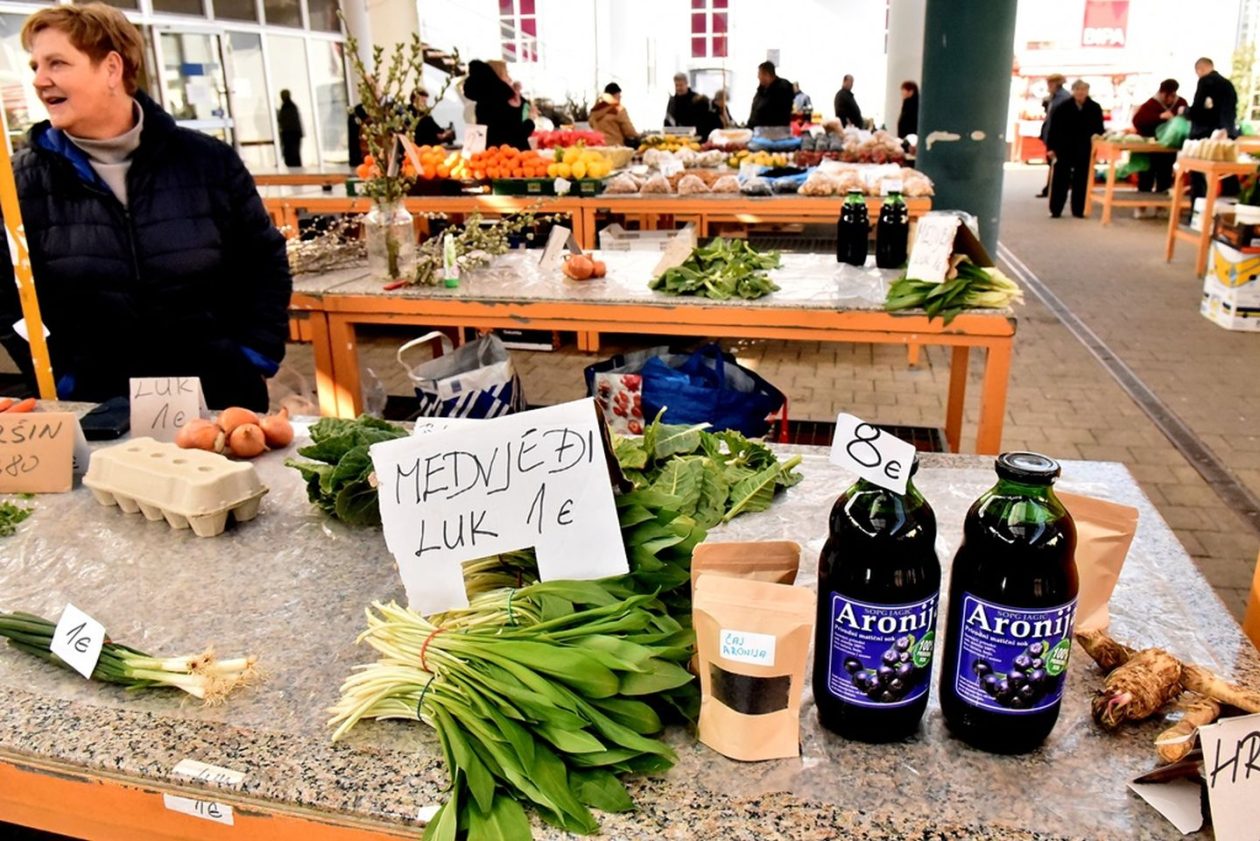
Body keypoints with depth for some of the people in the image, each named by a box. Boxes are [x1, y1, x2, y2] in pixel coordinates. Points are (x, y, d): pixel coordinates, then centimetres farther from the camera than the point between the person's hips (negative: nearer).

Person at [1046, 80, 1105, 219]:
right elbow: (1054, 128, -5)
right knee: (1061, 178, 1)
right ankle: (1055, 210, 7)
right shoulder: (1062, 107, -4)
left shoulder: (1094, 108, 2)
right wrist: (1051, 147, -8)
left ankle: (1078, 210, 12)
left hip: (1083, 149, 2)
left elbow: (1099, 129, 8)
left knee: (1081, 179, 5)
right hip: (1064, 147, -2)